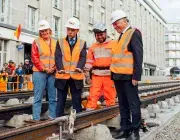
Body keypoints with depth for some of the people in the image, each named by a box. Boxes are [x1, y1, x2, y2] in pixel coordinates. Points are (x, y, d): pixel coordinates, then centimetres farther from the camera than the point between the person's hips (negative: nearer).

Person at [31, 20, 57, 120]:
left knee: (53, 98, 6)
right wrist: (44, 69, -11)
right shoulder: (36, 42, 5)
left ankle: (53, 118, 15)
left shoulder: (55, 43, 13)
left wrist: (54, 68, -8)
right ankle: (36, 119, 3)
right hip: (39, 72, -3)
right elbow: (34, 58, -3)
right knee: (38, 98, -2)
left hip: (53, 73, 3)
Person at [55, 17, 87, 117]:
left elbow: (83, 57, -3)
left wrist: (79, 67, -23)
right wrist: (60, 68, -22)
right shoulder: (60, 42, 9)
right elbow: (58, 57, -3)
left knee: (77, 101, 8)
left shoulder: (82, 43, 10)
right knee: (60, 101, 8)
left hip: (76, 76, 0)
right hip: (62, 76, 0)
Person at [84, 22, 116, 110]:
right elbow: (89, 62, 14)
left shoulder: (113, 44, 3)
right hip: (96, 76, 2)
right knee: (93, 95, -1)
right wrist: (87, 74, 3)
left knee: (110, 96, 3)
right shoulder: (92, 47, 13)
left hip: (109, 75, -2)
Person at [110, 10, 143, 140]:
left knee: (133, 104, 0)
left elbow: (138, 55, -13)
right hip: (118, 76, 8)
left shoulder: (133, 33, -5)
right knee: (123, 104, 12)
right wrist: (114, 74, 15)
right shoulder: (121, 36, 19)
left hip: (128, 76, -8)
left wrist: (136, 76, -17)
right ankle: (125, 129, 22)